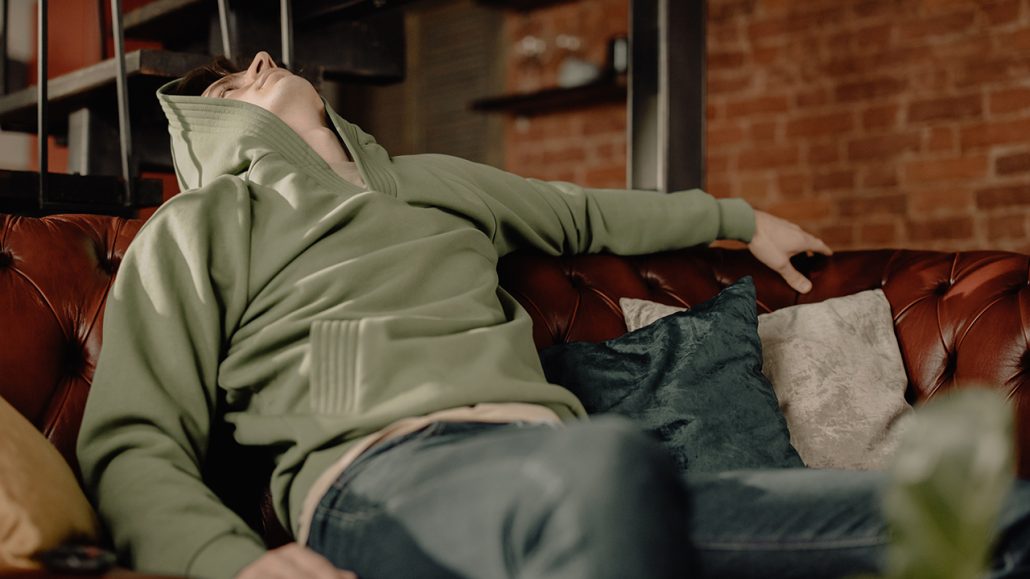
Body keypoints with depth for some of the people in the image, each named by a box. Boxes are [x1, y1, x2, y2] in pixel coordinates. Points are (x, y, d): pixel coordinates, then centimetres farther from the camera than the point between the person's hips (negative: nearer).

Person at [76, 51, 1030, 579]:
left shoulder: (434, 182, 36)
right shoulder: (200, 227, 19)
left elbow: (584, 214, 54)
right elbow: (130, 443, 6)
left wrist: (741, 220, 63)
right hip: (380, 477, -5)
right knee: (610, 465, -44)